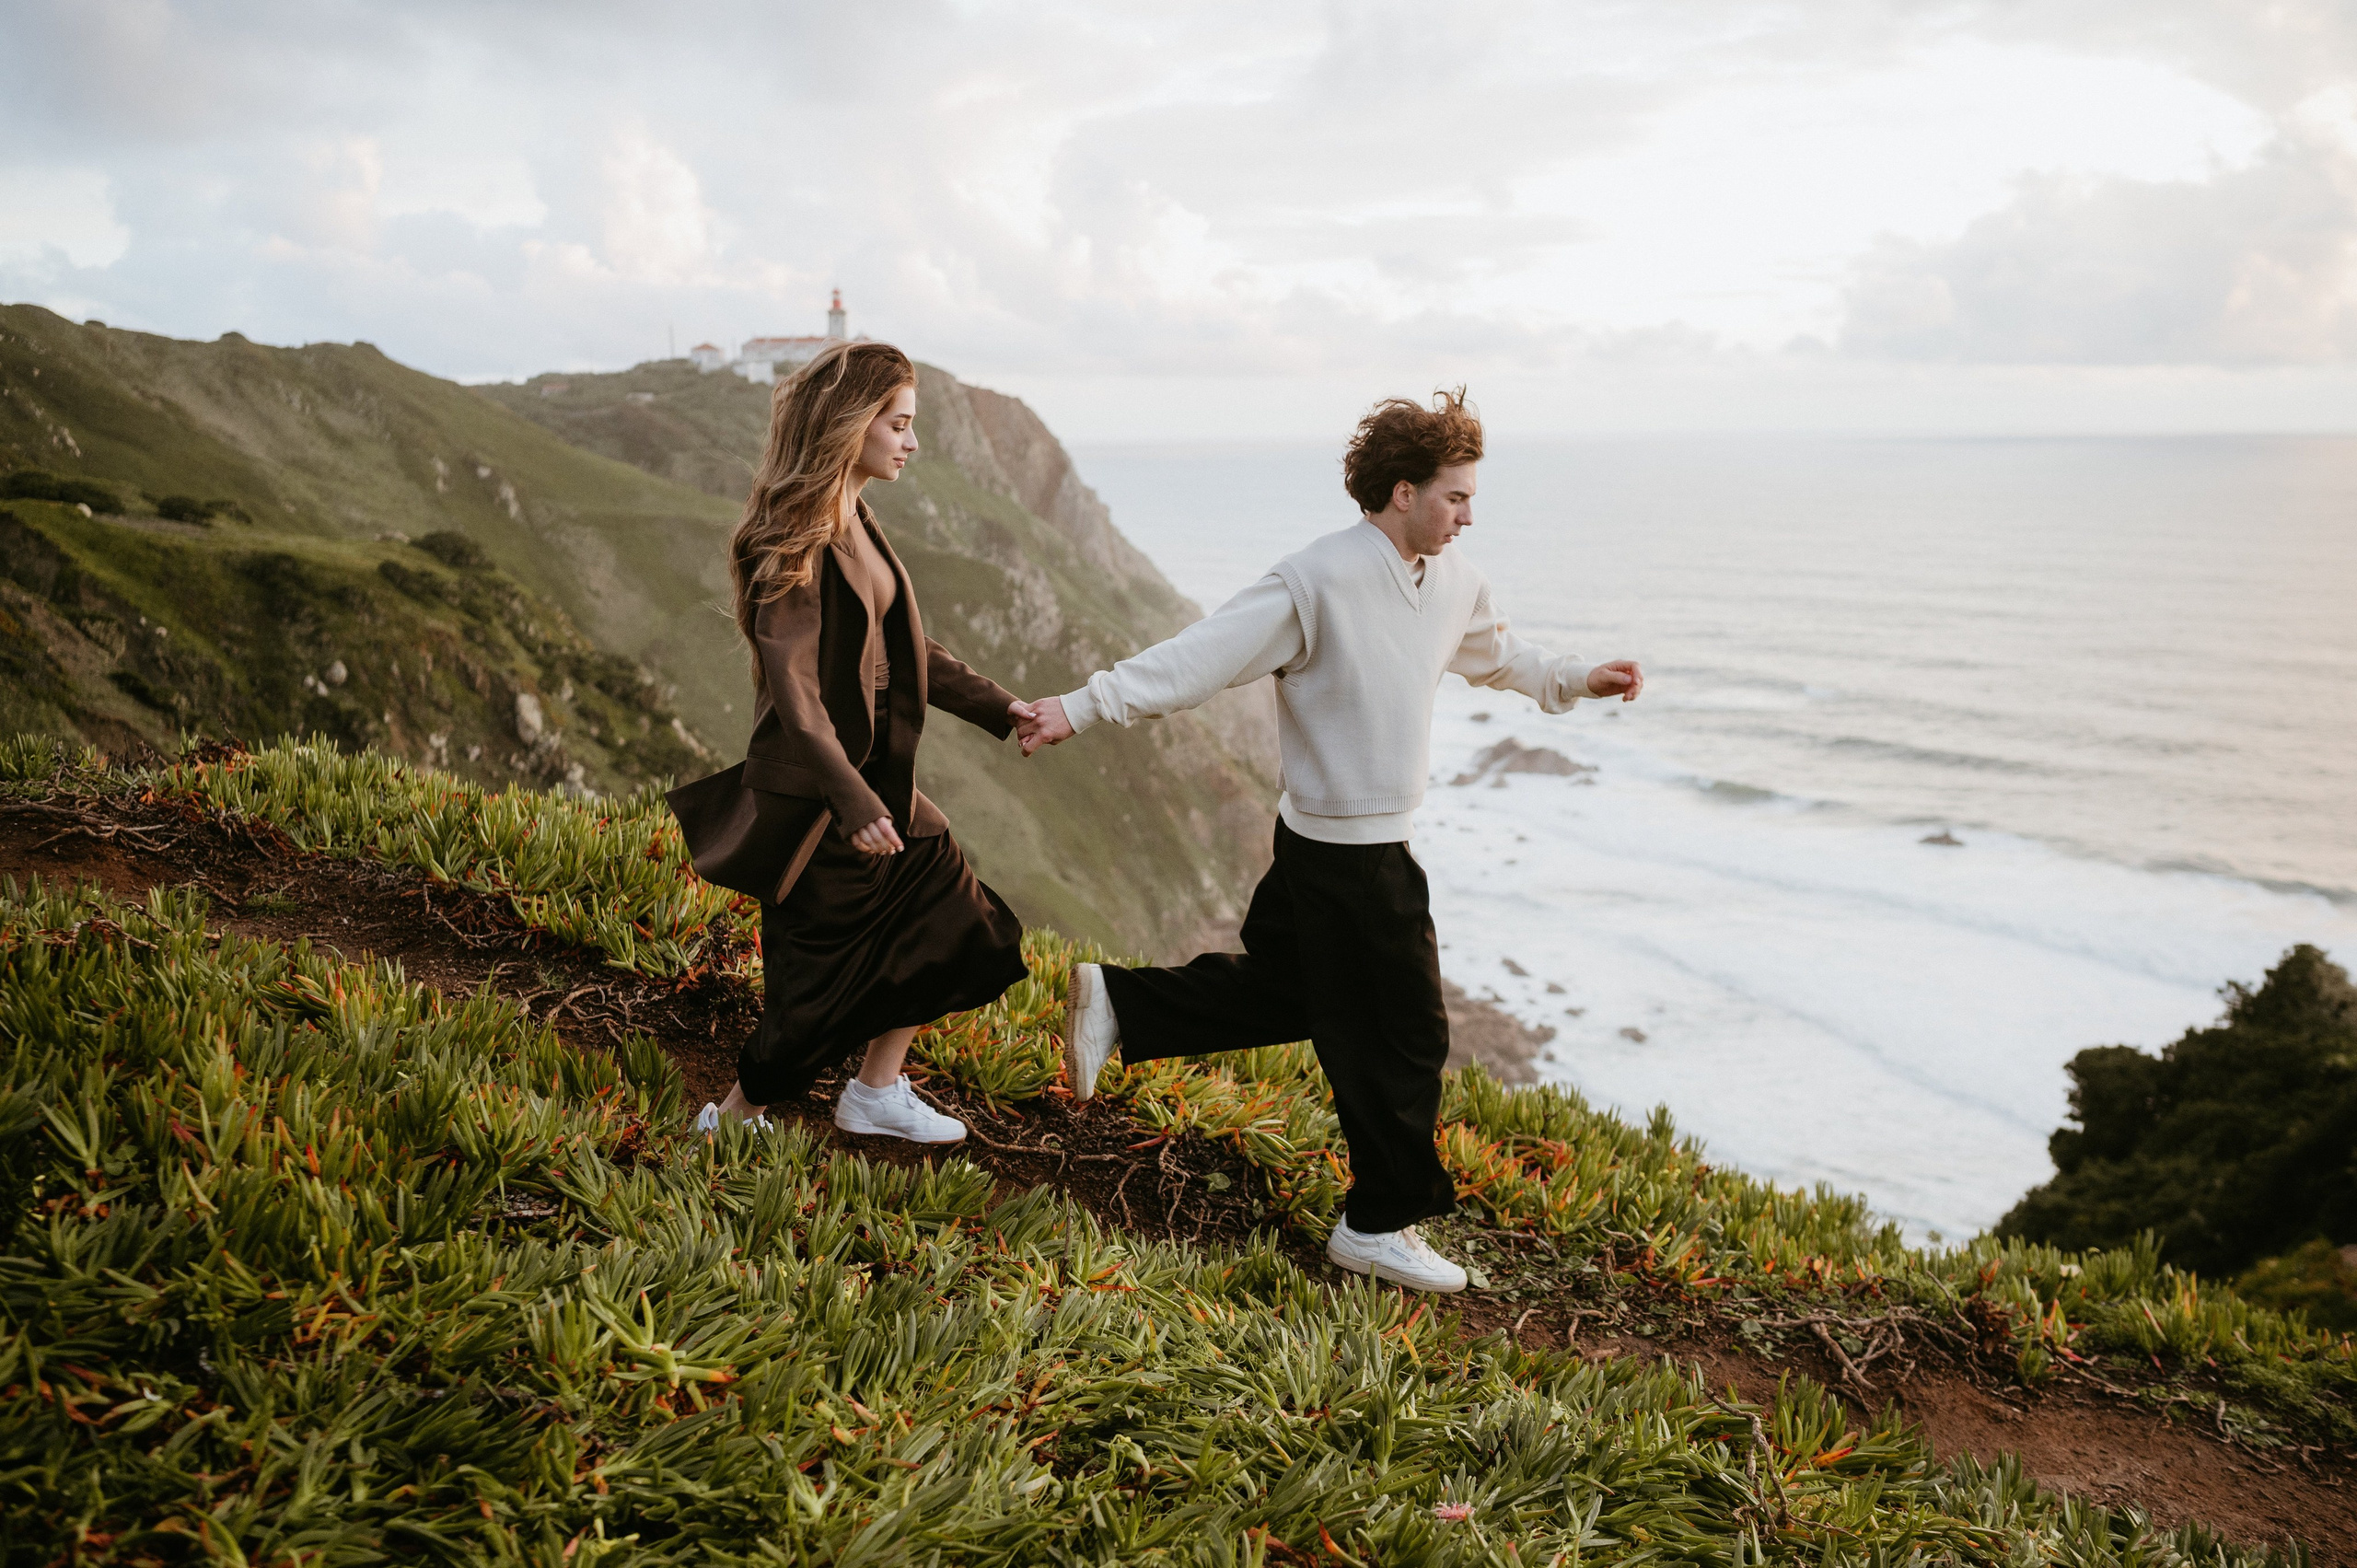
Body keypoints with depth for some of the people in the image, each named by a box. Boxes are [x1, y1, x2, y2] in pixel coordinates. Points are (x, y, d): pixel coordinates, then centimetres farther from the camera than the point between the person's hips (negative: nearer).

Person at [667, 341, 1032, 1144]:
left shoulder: (859, 526, 10)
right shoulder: (792, 543, -20)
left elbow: (908, 649, 17)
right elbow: (792, 689, -27)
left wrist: (1000, 707, 12)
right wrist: (851, 799, -35)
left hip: (881, 778, 9)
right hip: (815, 797, -9)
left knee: (951, 926, 13)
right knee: (825, 985, 1)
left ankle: (876, 1094, 26)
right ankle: (731, 1123, 21)